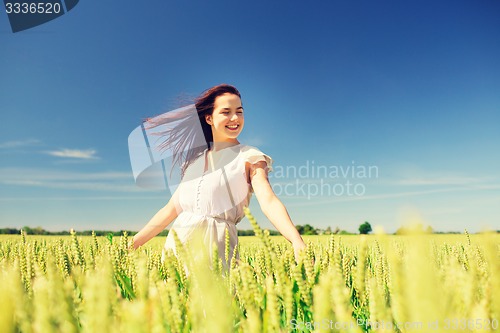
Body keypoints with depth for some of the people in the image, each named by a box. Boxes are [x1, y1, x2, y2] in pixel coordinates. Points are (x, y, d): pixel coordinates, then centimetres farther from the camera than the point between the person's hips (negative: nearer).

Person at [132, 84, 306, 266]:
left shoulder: (249, 157, -2)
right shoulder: (195, 159, 13)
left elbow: (268, 202, -18)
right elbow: (170, 209, 14)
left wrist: (297, 241, -35)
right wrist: (131, 244, 10)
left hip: (215, 244, -4)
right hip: (177, 242, 5)